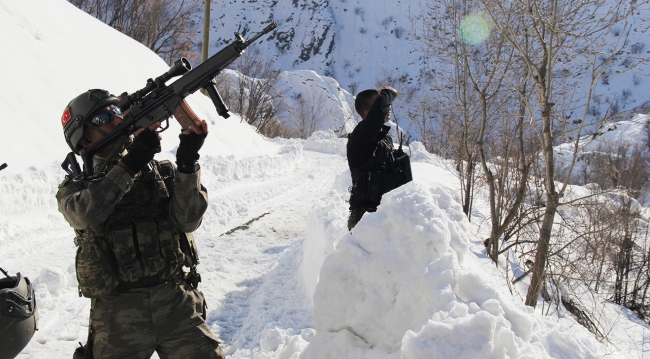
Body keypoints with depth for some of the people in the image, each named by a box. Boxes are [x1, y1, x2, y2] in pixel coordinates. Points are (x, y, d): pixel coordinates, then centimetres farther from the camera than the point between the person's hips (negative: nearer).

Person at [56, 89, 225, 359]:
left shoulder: (162, 172, 10)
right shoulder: (75, 187, 7)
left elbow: (188, 220, -5)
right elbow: (87, 215, -16)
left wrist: (187, 162, -17)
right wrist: (131, 162, -18)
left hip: (177, 302, 1)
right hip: (117, 314, 0)